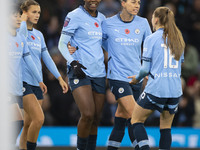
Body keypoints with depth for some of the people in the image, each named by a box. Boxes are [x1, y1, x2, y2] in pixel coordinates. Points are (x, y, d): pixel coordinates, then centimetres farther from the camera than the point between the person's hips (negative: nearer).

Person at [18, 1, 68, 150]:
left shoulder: (39, 35, 16)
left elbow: (47, 58, 18)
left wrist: (59, 78, 12)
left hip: (37, 83, 7)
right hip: (23, 81, -7)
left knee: (29, 124, 7)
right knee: (39, 118, -19)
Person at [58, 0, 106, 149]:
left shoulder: (101, 18, 14)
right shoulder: (75, 16, -4)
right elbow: (62, 43, -6)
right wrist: (73, 62, -19)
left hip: (99, 73, 6)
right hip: (79, 71, -6)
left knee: (96, 118, 4)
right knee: (87, 115, -19)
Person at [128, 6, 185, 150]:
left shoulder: (151, 39, -5)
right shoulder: (178, 39, 11)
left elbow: (146, 68, -8)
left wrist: (137, 78, 12)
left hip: (156, 88, -5)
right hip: (175, 90, 5)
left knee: (136, 120, 9)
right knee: (166, 127, 14)